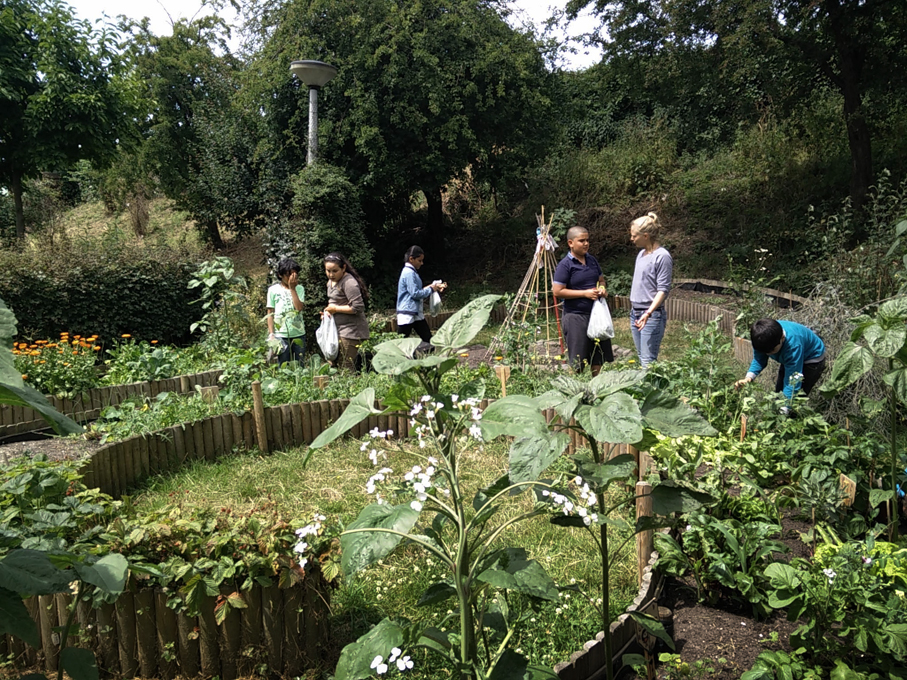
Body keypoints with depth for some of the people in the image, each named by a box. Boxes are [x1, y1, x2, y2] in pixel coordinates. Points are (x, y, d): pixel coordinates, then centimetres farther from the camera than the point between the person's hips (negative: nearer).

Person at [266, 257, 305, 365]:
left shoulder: (299, 289, 5)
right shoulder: (273, 290, 1)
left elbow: (299, 307, -11)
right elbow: (270, 314, 3)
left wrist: (292, 288, -9)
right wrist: (271, 334, -3)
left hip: (299, 334, 2)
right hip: (281, 335, -2)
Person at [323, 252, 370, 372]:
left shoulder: (349, 282, -18)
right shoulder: (331, 281, 13)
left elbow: (358, 308, -24)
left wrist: (335, 309, -15)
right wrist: (328, 310, 5)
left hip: (350, 331, -10)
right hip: (337, 330, 10)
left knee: (345, 369, -9)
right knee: (333, 364, 11)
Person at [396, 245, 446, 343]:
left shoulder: (412, 272, 15)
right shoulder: (409, 273, -15)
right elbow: (415, 294, -19)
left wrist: (434, 287, 10)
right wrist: (431, 289, -7)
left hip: (417, 313, 10)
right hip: (407, 314, -10)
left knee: (428, 340, 9)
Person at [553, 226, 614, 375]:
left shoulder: (592, 260, 9)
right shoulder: (565, 265, -12)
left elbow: (601, 279, 23)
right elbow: (557, 291, -16)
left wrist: (602, 288, -2)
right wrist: (585, 293, -18)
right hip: (575, 316, -7)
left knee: (598, 357, 15)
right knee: (577, 363, 0)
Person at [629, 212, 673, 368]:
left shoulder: (662, 256, -12)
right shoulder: (641, 254, 12)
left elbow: (663, 290, -16)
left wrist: (649, 313, -27)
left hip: (652, 315, -8)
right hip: (635, 313, 9)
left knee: (648, 362, -9)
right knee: (641, 359, 14)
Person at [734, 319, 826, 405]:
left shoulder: (793, 345, -45)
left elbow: (792, 381, -43)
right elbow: (759, 359, -16)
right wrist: (749, 377, -37)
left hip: (812, 359, -6)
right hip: (789, 358, 6)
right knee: (779, 391, 11)